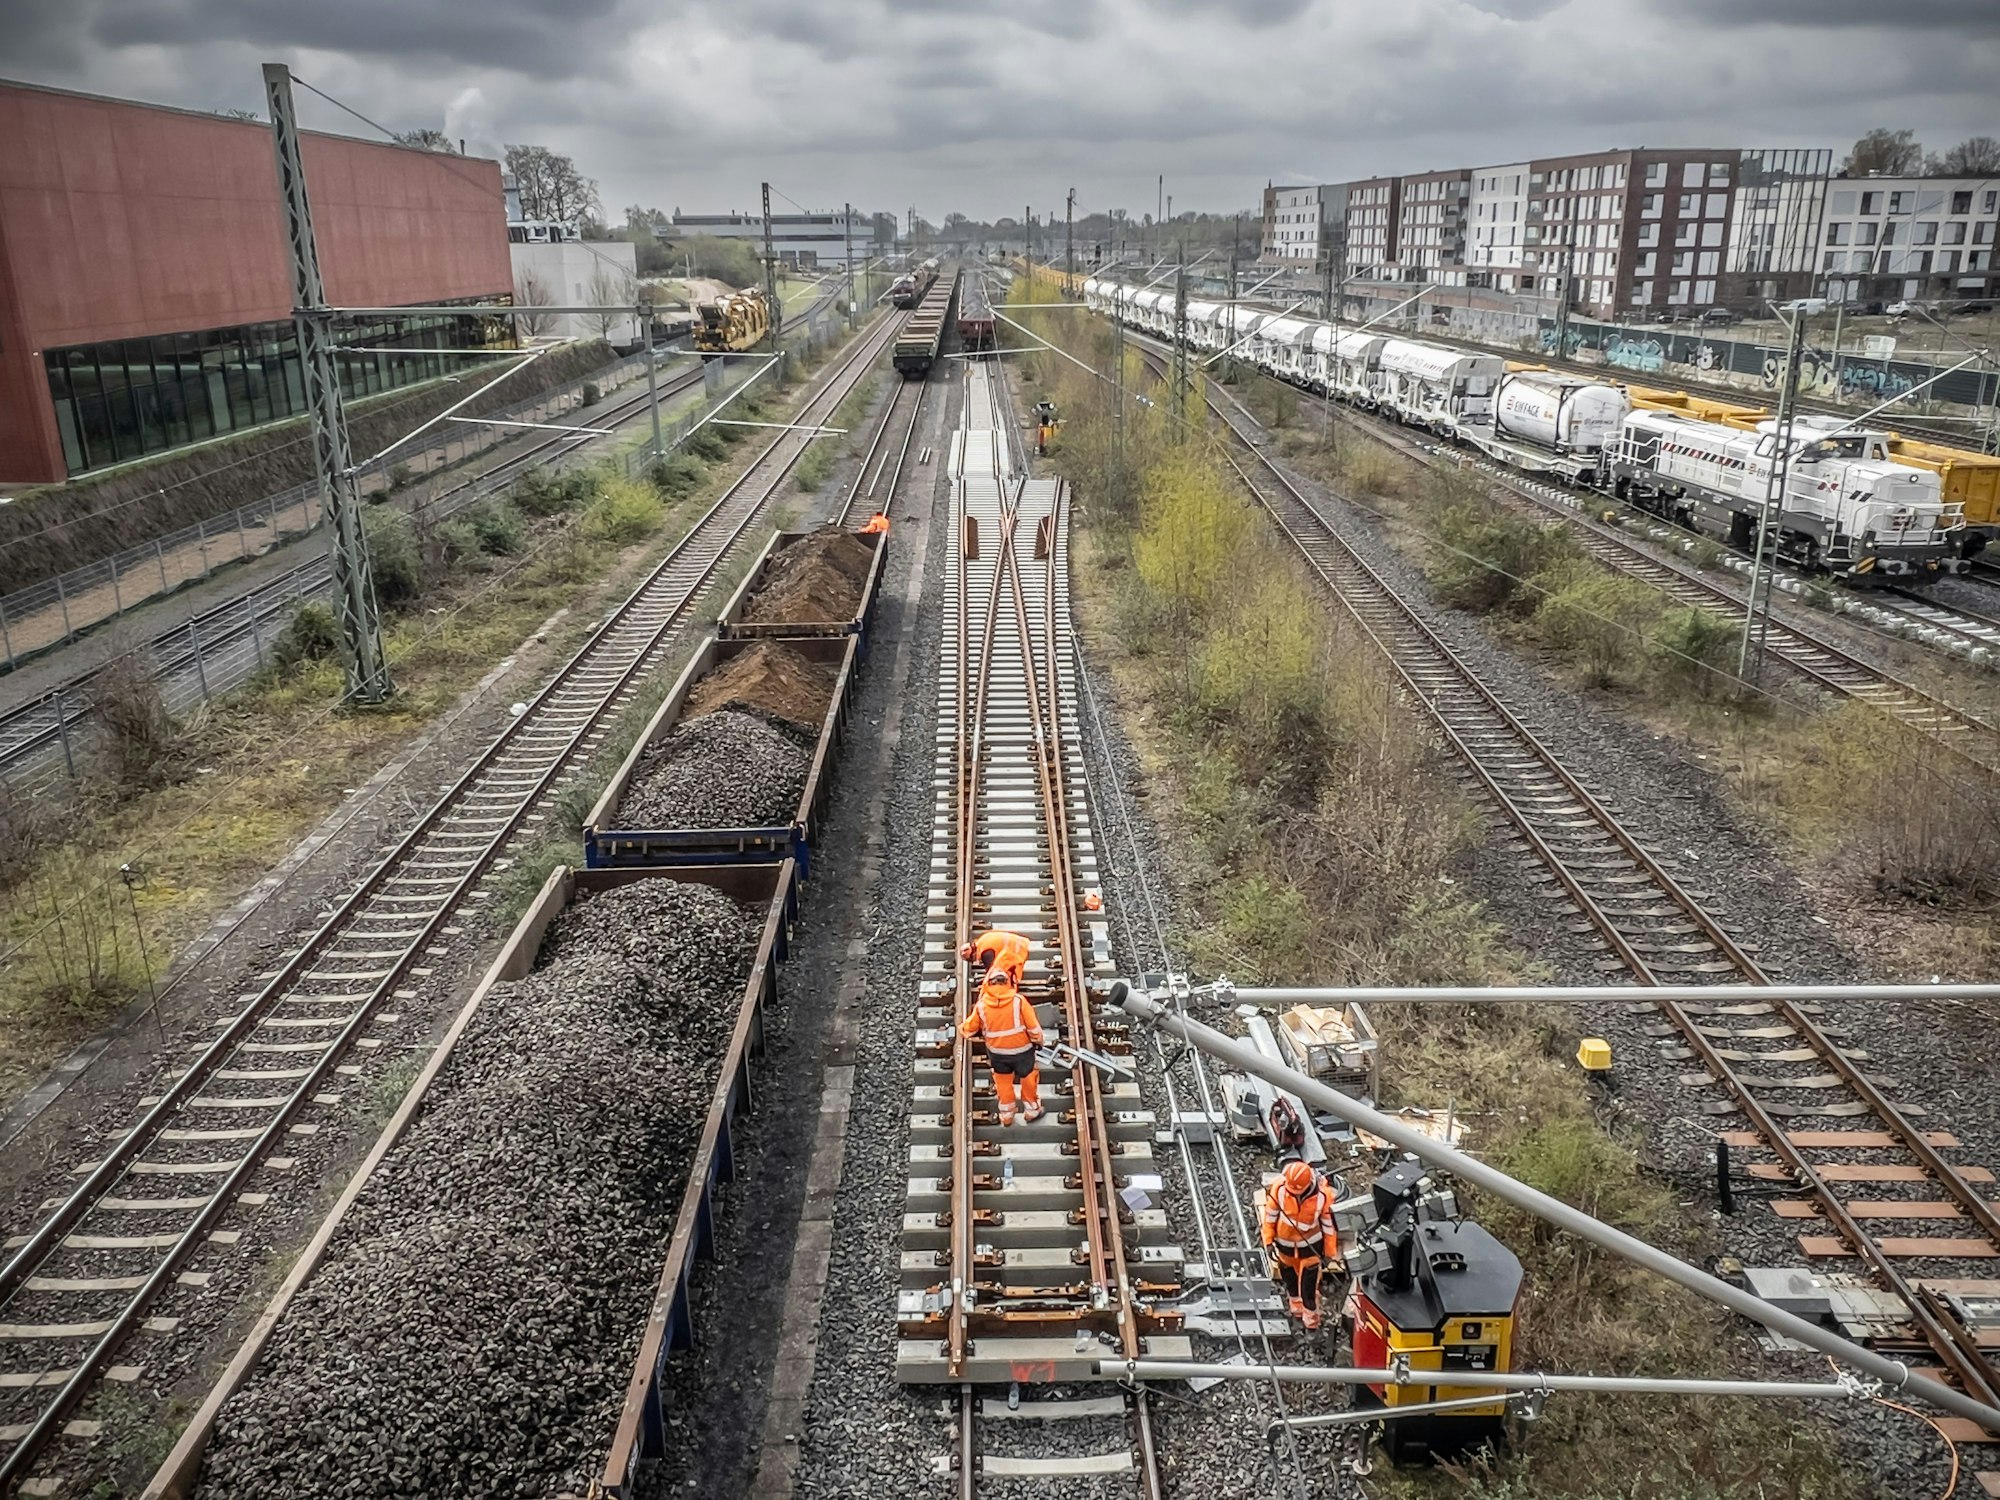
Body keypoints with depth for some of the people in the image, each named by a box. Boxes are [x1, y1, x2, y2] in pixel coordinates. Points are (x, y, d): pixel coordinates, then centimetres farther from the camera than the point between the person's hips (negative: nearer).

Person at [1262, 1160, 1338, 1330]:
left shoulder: (1323, 1195, -28)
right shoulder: (1279, 1187, -26)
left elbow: (1329, 1225, -12)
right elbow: (1270, 1215, -9)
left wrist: (1329, 1253, -4)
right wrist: (1268, 1241, -6)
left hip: (1311, 1244, -2)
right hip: (1285, 1242, 2)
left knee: (1309, 1284, 4)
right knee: (1289, 1277, 22)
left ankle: (1311, 1318, 30)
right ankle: (1296, 1305, 51)